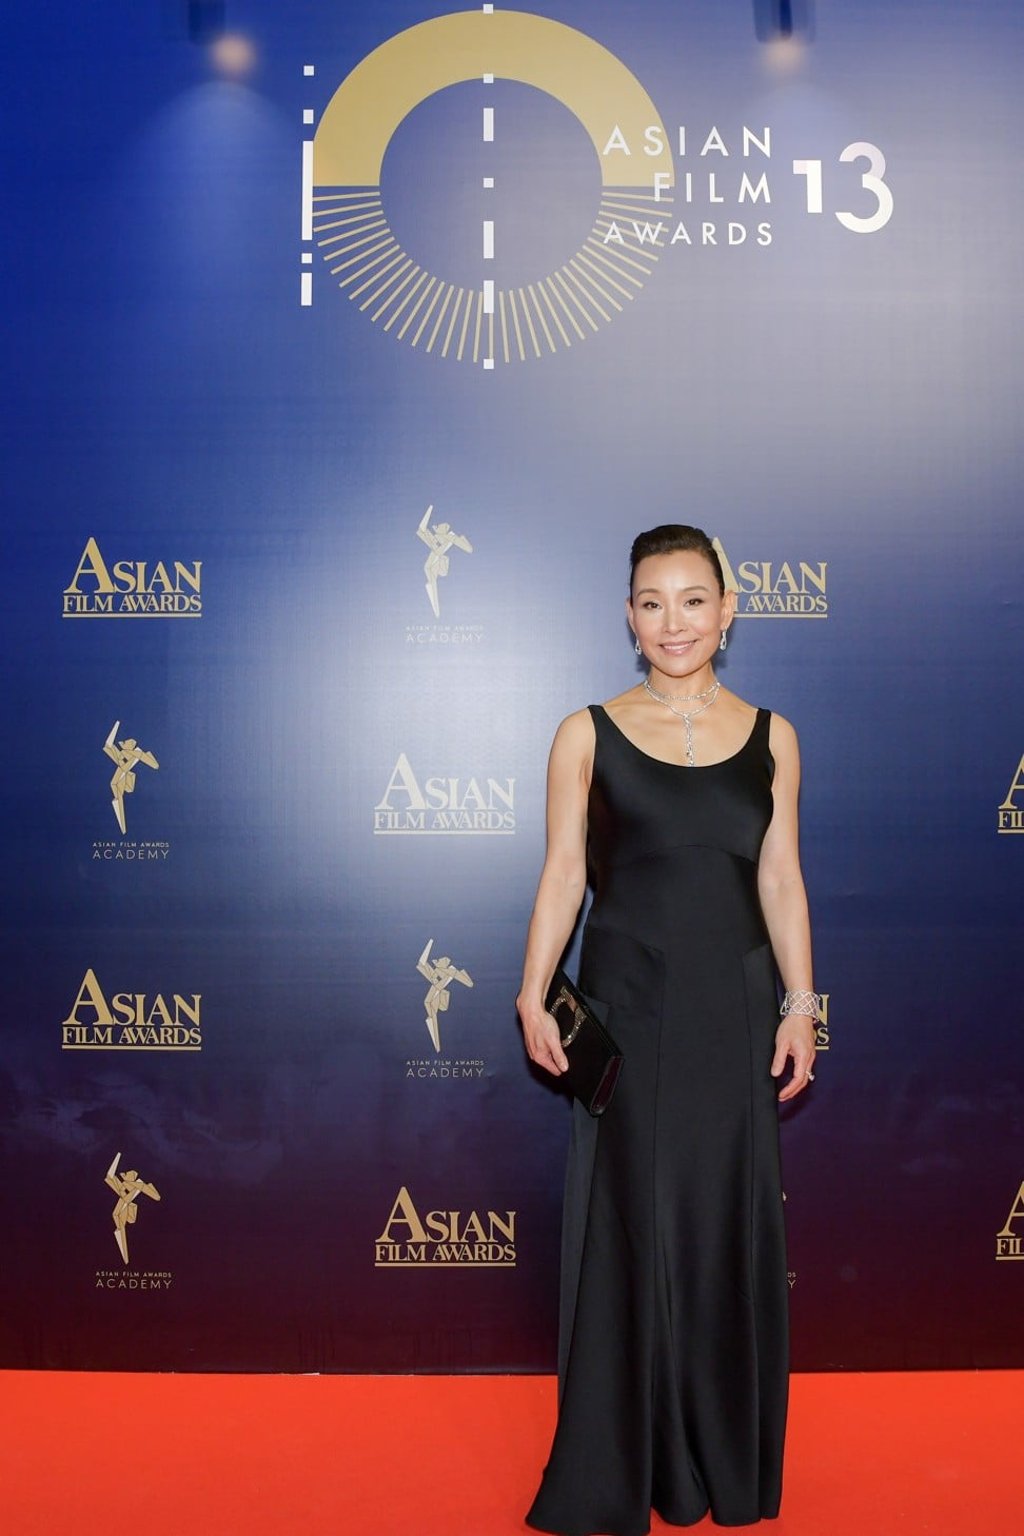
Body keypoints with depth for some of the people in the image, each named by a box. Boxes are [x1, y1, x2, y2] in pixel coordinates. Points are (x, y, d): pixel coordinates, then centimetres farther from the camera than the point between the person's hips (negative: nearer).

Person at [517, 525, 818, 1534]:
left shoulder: (770, 738, 6)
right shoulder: (588, 734, 0)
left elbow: (780, 882, 7)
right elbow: (563, 874, -2)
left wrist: (800, 1005, 2)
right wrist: (533, 997, -10)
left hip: (733, 1014, 2)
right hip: (625, 1008, -2)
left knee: (729, 1223, 10)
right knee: (624, 1223, 4)